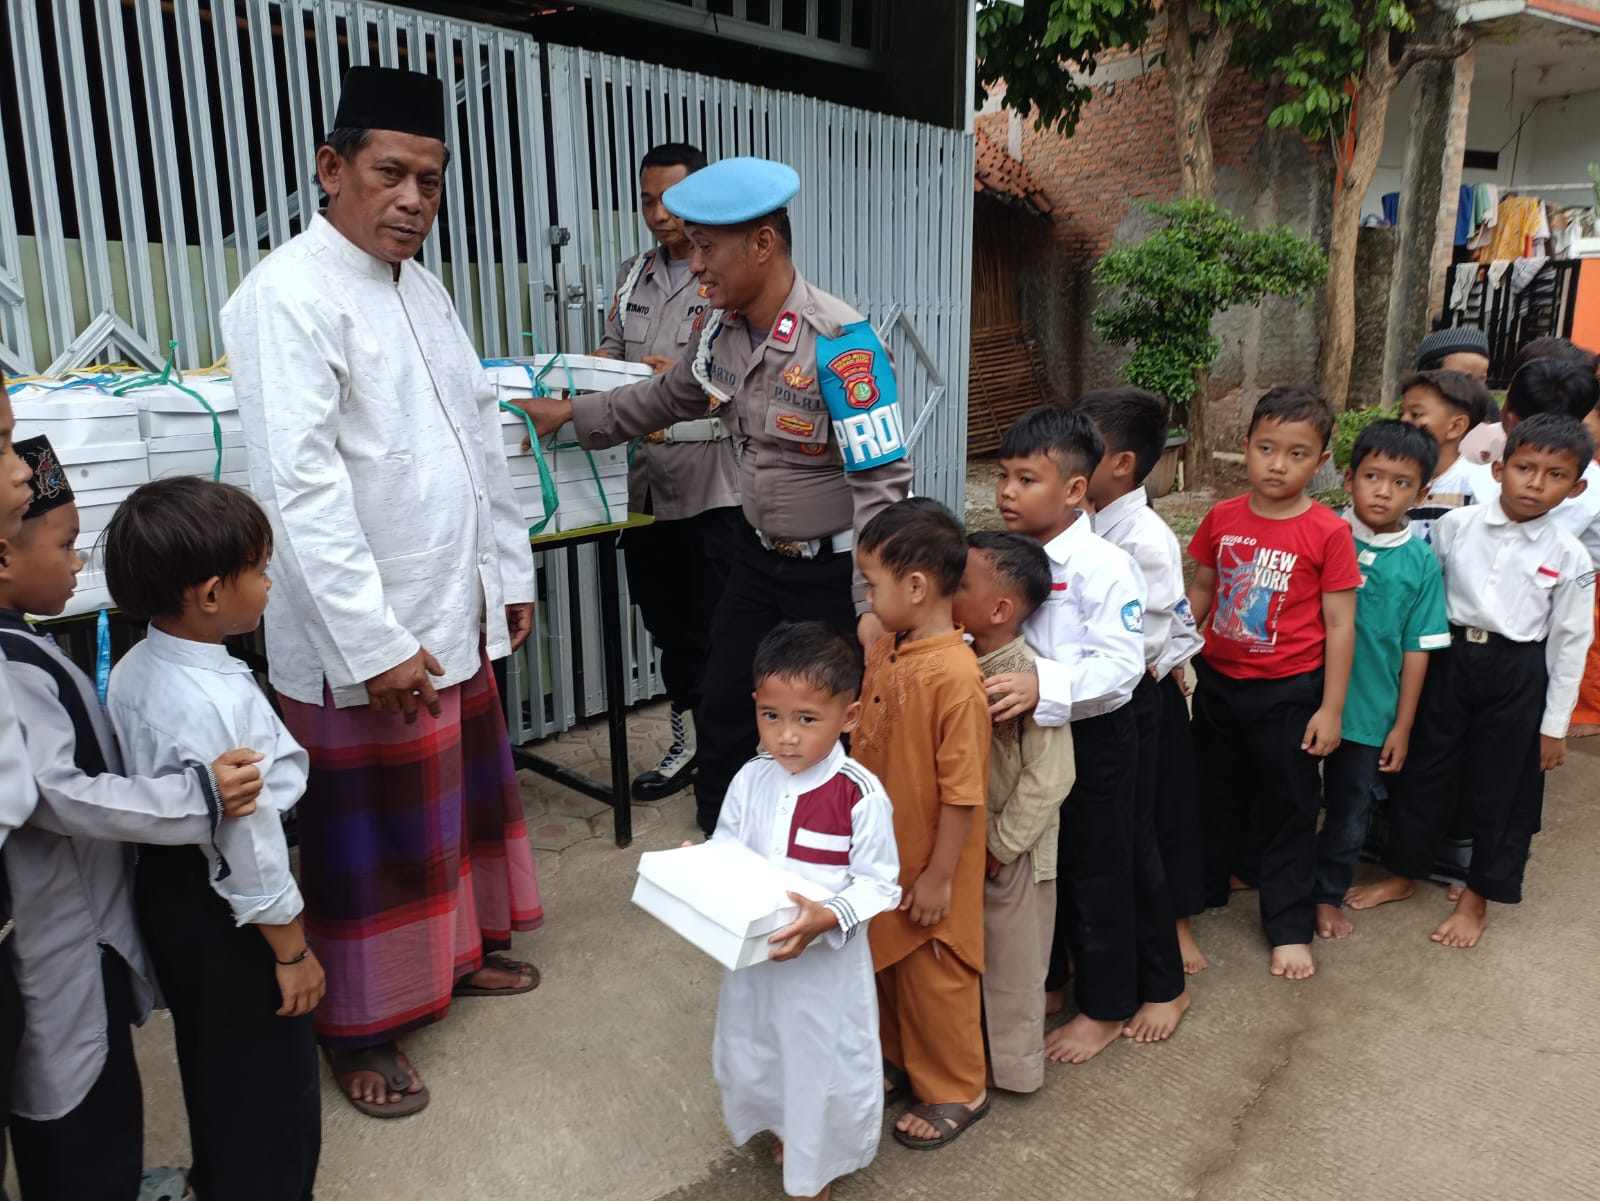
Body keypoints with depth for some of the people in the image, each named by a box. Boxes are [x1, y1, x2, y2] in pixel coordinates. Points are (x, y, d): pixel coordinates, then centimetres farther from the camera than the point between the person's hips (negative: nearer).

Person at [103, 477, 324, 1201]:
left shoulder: (130, 673, -2)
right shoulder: (219, 701, -31)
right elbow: (247, 840, -26)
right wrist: (292, 950, -16)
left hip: (161, 884, 10)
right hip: (222, 905, -10)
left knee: (208, 1053, 29)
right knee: (270, 1075, 9)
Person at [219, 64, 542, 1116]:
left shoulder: (419, 285, 11)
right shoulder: (289, 296, -15)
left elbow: (481, 435, 15)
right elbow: (302, 486, -21)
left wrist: (511, 571, 13)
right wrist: (376, 644, -22)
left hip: (454, 616, 8)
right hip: (364, 638, -8)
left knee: (464, 795, 21)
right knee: (370, 841, 7)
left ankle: (461, 948, 43)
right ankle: (363, 1029, 27)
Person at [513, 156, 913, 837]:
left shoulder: (839, 344, -25)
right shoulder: (720, 327, 0)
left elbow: (881, 480, -25)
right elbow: (670, 398, 19)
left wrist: (874, 605, -27)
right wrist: (573, 414, 18)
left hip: (831, 573, -7)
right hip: (757, 551, 8)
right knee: (722, 707, 16)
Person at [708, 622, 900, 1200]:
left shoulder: (861, 795, -22)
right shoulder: (750, 781, -9)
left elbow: (878, 885, -17)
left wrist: (826, 918, -32)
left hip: (827, 961, -5)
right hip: (752, 954, 5)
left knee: (824, 1061, 15)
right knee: (751, 1046, 25)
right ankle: (781, 1129, 57)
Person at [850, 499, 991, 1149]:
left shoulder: (954, 675, -28)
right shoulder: (883, 651, -2)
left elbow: (962, 791, -23)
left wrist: (940, 876, -17)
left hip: (928, 869, -7)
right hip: (881, 856, 8)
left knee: (934, 979, 12)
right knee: (888, 964, 24)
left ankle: (957, 1092, 35)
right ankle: (899, 1061, 47)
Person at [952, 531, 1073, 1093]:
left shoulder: (1030, 676, -24)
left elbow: (1049, 777, -24)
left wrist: (1000, 843, -17)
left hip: (1012, 848, -7)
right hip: (967, 837, 7)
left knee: (1010, 957, 12)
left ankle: (1012, 1065, 32)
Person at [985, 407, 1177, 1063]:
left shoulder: (1105, 566, -21)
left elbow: (1120, 664, -28)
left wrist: (1042, 686, -40)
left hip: (1094, 738, -6)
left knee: (1100, 869, 10)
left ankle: (1106, 1007, 29)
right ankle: (1046, 978, 42)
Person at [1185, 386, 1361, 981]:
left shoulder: (1328, 532, -13)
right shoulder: (1222, 518, -3)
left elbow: (1339, 625, -11)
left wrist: (1330, 709, -10)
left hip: (1288, 692, -4)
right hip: (1218, 681, 4)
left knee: (1287, 809, 10)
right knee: (1214, 794, 20)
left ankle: (1290, 928, 25)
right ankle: (1204, 888, 41)